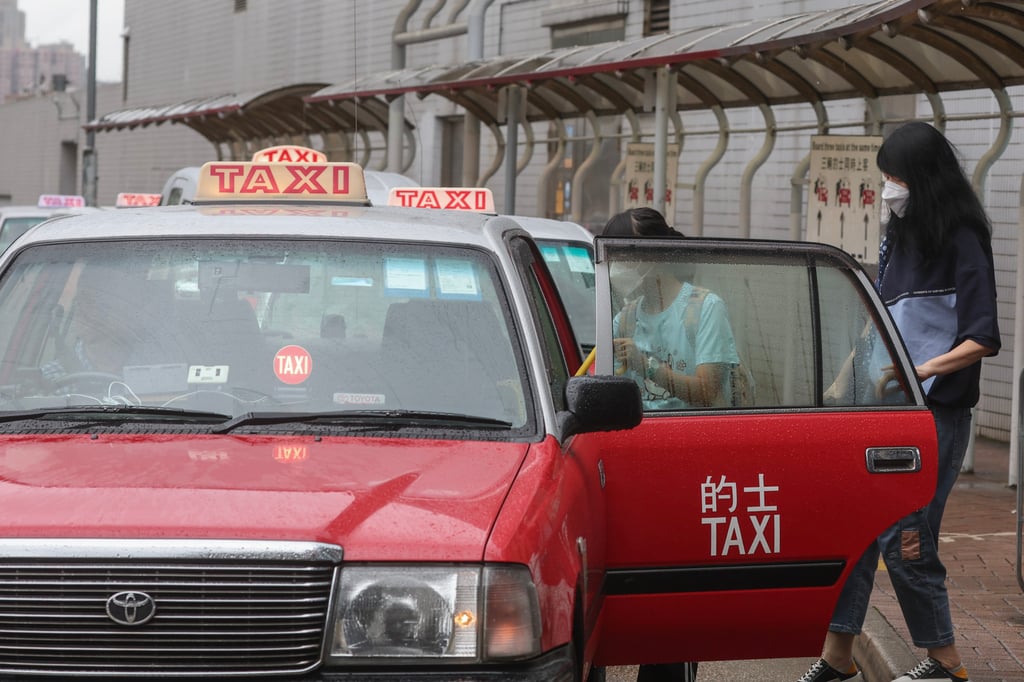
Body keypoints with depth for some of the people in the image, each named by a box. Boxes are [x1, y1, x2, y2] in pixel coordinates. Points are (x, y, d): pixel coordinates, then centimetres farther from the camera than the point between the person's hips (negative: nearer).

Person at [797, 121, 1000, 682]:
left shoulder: (960, 240, -10)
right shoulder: (898, 236, 13)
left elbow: (981, 340, -15)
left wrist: (919, 372, -23)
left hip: (935, 414, -8)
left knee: (902, 538, -7)